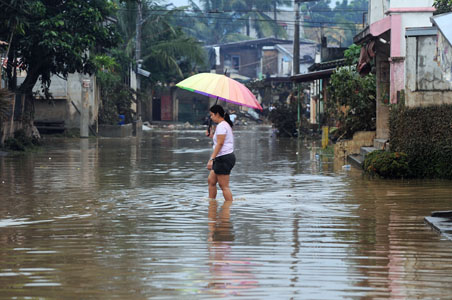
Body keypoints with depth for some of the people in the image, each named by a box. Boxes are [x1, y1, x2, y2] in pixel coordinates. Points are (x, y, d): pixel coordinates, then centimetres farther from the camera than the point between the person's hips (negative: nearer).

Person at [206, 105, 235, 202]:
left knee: (224, 186, -8)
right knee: (211, 181, 15)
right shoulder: (226, 125, 18)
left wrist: (211, 159, -25)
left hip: (224, 158, -11)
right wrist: (212, 135, 18)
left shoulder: (221, 126, -13)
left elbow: (220, 144, -21)